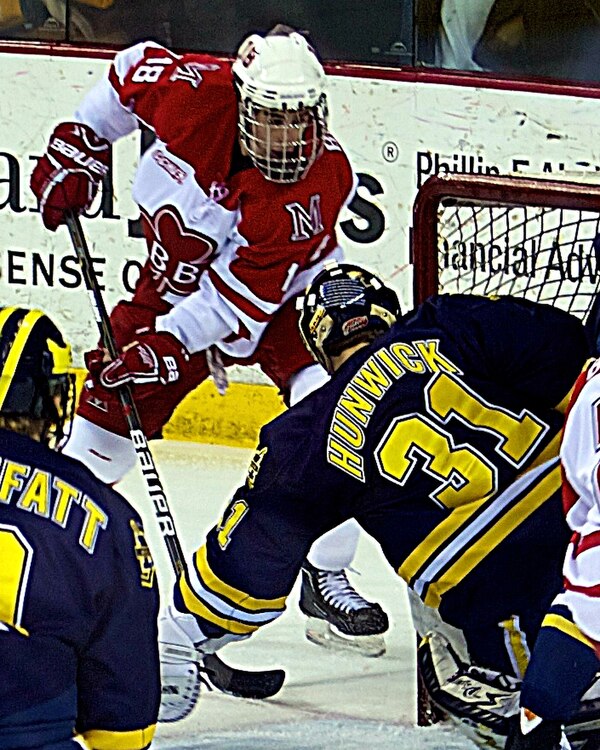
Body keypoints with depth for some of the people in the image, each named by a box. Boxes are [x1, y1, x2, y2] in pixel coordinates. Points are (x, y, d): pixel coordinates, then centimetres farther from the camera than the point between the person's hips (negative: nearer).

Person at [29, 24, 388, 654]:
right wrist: (77, 147, -3)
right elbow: (130, 70, -3)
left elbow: (242, 298, -31)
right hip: (174, 281, 3)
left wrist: (168, 345, -37)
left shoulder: (319, 181, -33)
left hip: (281, 296, -2)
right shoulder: (195, 92, -28)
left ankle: (326, 578, -12)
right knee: (107, 408, 1)